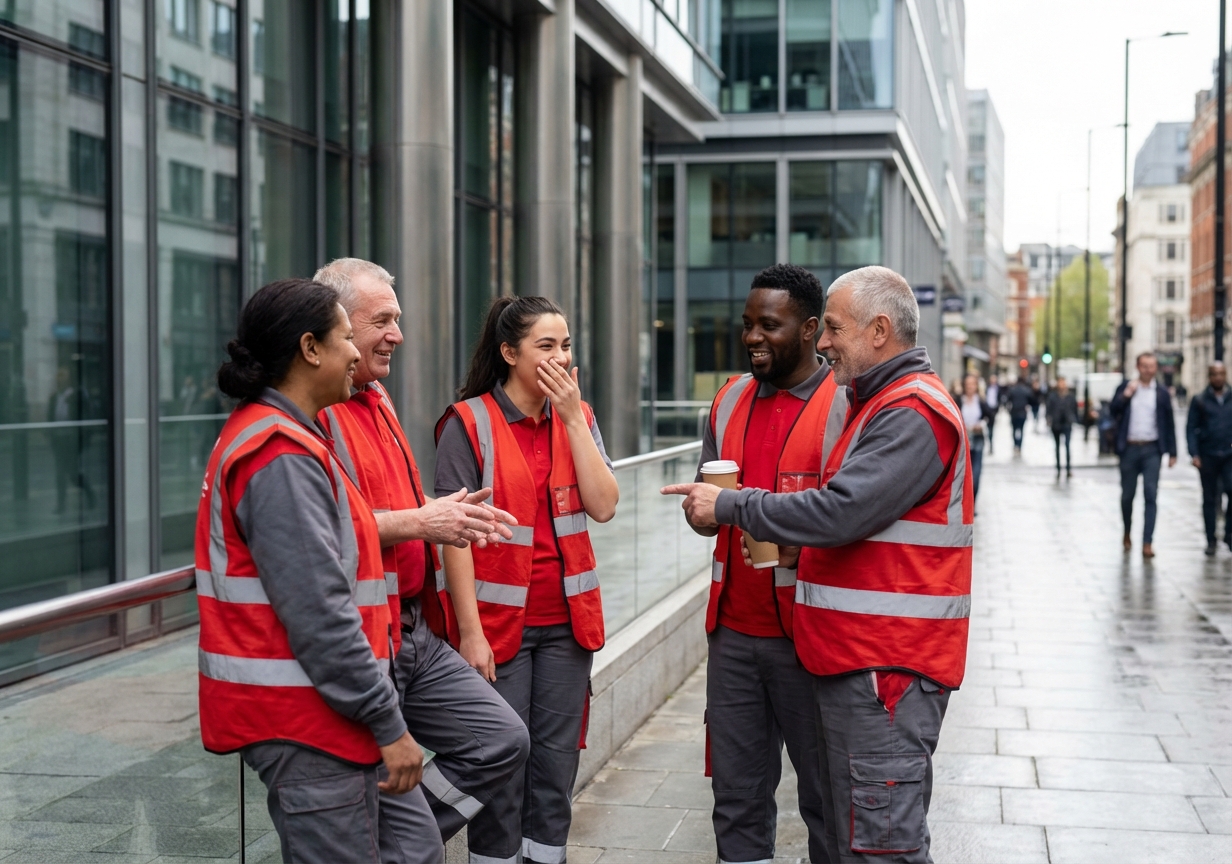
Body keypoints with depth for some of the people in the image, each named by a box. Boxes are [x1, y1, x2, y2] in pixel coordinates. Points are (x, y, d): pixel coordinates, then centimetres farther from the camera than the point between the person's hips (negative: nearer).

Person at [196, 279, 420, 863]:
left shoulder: (259, 435, 15)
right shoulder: (283, 455, -18)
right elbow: (319, 614, -23)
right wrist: (388, 725, -19)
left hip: (294, 714, 10)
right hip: (304, 722, -10)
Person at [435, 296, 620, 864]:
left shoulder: (578, 417, 7)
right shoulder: (469, 423, -8)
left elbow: (603, 507, -5)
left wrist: (572, 417, -10)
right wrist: (469, 630, -14)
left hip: (567, 621, 5)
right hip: (498, 621, -4)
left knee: (557, 764, 10)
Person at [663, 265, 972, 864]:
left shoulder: (912, 412, -15)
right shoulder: (882, 403, 21)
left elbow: (840, 510, -23)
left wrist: (730, 506, -12)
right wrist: (799, 540, 10)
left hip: (886, 661, -11)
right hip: (851, 657, 11)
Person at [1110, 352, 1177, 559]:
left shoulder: (1162, 393, 5)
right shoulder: (1125, 388, 5)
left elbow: (1169, 423, 7)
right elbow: (1113, 410, -6)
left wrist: (1172, 452, 5)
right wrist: (1126, 394, -18)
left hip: (1152, 450, -1)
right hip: (1129, 449, 1)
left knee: (1150, 495, -8)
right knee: (1127, 495, 10)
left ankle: (1147, 543, -9)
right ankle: (1127, 533, 32)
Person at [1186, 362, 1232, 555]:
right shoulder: (1200, 401, 5)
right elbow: (1191, 429, 3)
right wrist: (1194, 454, -7)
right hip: (1207, 457, 0)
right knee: (1209, 499, 5)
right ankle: (1211, 541, 13)